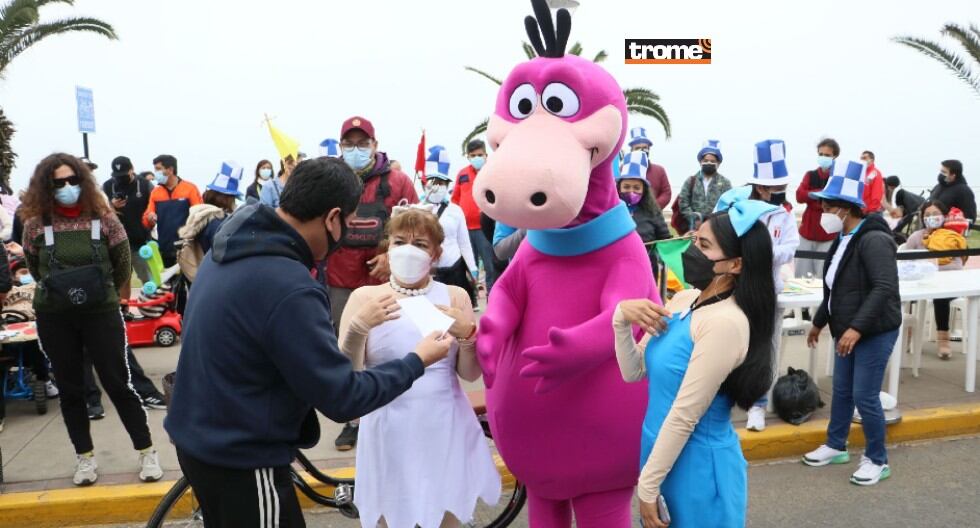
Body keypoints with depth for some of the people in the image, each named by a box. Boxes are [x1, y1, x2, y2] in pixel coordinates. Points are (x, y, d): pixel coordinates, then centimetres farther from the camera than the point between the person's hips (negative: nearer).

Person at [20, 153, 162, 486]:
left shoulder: (104, 218, -8)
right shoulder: (35, 224, -4)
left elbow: (122, 266, 5)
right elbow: (35, 270, 12)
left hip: (102, 312, -2)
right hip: (54, 318, 2)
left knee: (117, 384, 2)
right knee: (70, 389, 11)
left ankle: (147, 451, 14)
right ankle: (85, 456, 26)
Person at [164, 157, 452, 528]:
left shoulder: (232, 249, 0)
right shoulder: (289, 288, -29)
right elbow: (341, 398, -23)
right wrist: (417, 361, -10)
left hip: (197, 438, 9)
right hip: (240, 459, -9)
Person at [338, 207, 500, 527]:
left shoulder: (454, 297, 2)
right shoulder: (365, 297, -2)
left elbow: (470, 374, 1)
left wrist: (467, 333, -18)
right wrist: (359, 326, -25)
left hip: (446, 431, 1)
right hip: (391, 434, -1)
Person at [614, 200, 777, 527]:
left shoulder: (725, 322, -24)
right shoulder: (683, 300, 1)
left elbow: (684, 416, -22)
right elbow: (633, 372, 4)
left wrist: (647, 486, -16)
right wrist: (621, 319, -11)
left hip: (699, 466, -8)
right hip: (663, 455, 8)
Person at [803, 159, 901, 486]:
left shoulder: (874, 240, -19)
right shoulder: (844, 239, 10)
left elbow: (885, 288, -27)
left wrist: (857, 328, -31)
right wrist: (819, 322, 25)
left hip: (875, 332, -9)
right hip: (846, 330, 9)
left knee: (864, 397, -3)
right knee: (841, 391, 17)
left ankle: (877, 460, 15)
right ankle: (836, 447, 32)